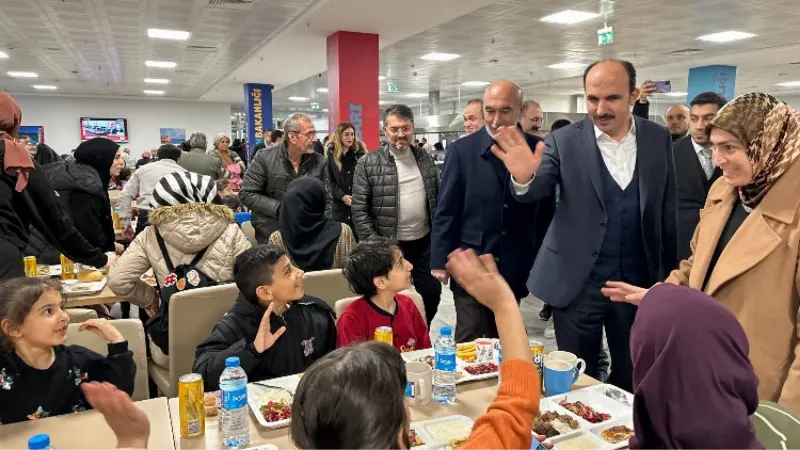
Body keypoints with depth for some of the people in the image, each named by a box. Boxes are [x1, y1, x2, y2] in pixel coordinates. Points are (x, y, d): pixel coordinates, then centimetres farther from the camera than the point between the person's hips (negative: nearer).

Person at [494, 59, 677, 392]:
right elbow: (536, 190, -18)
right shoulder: (564, 141, -6)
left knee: (631, 378, 19)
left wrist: (669, 275, 9)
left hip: (638, 281, 3)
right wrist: (524, 177, -41)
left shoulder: (659, 139, 1)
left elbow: (668, 211, 6)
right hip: (578, 283, -2)